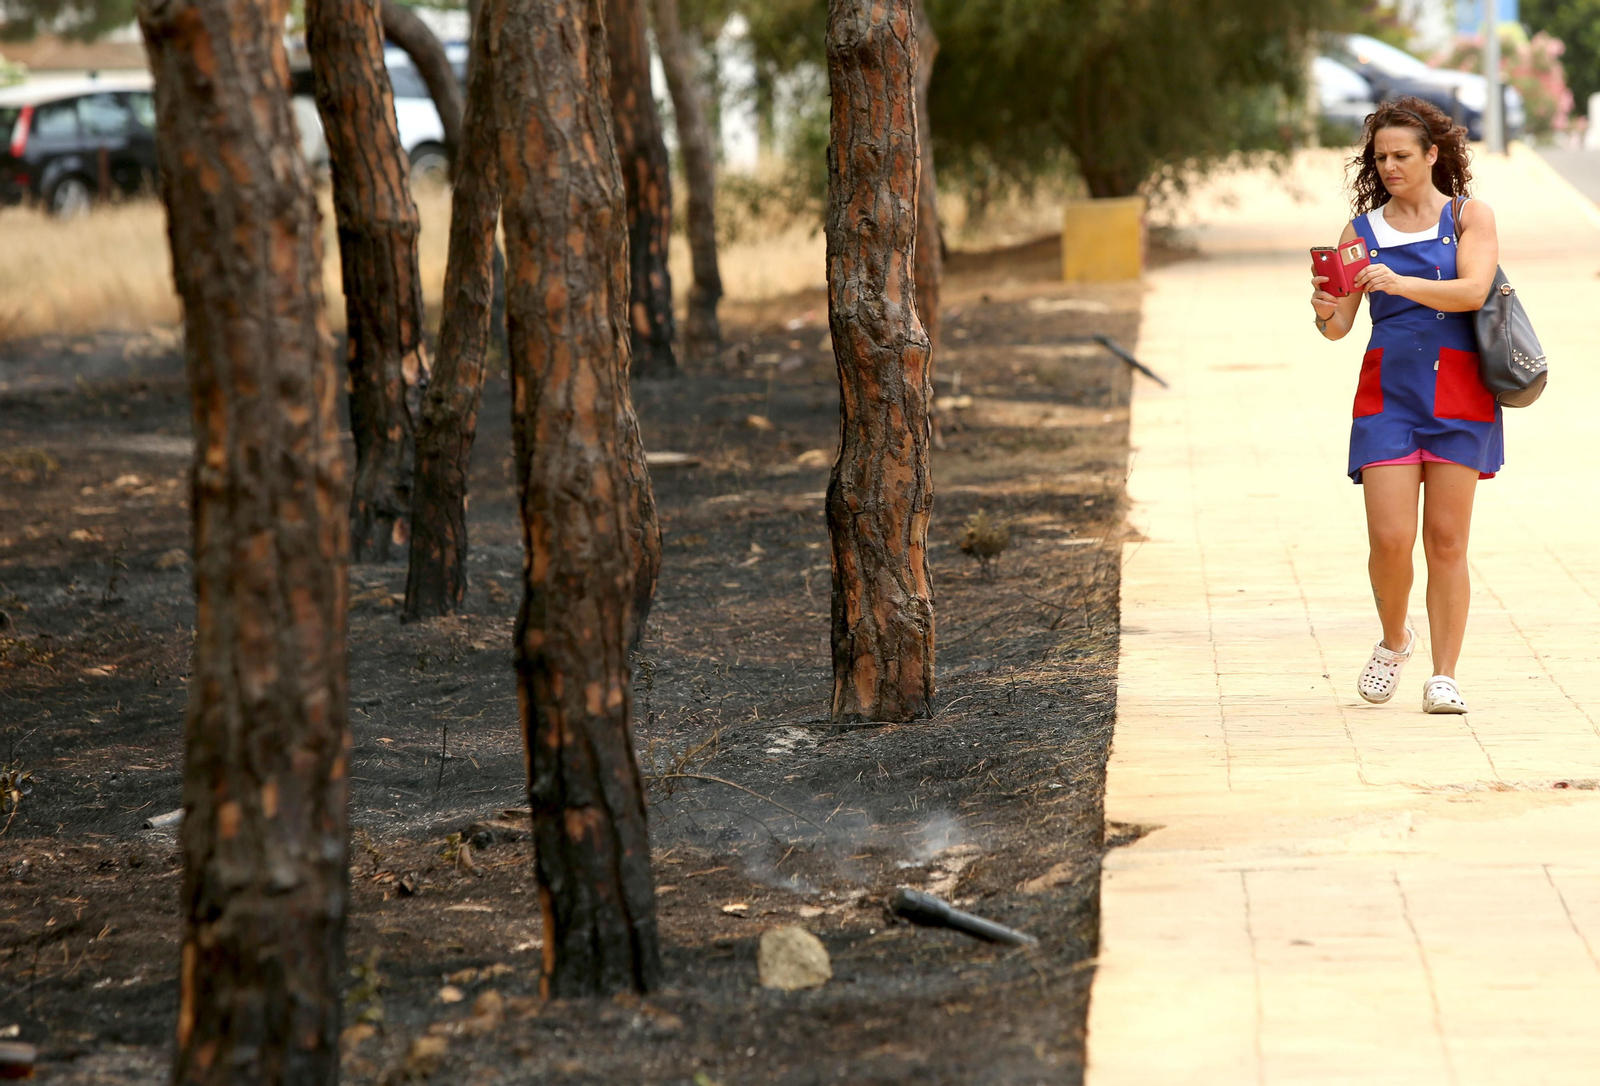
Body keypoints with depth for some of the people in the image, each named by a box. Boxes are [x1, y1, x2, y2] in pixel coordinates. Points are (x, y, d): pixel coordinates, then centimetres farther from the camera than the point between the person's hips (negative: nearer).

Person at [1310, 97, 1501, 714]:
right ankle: (1394, 640, 20)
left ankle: (1444, 676, 7)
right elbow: (1339, 326, 6)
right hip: (1387, 393, 1)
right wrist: (1326, 311, -18)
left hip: (1458, 392, -1)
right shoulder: (1362, 231, 10)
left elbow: (1472, 291, -12)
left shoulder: (1470, 217, 5)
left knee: (1446, 540, -1)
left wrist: (1402, 283, -26)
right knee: (1390, 539, -8)